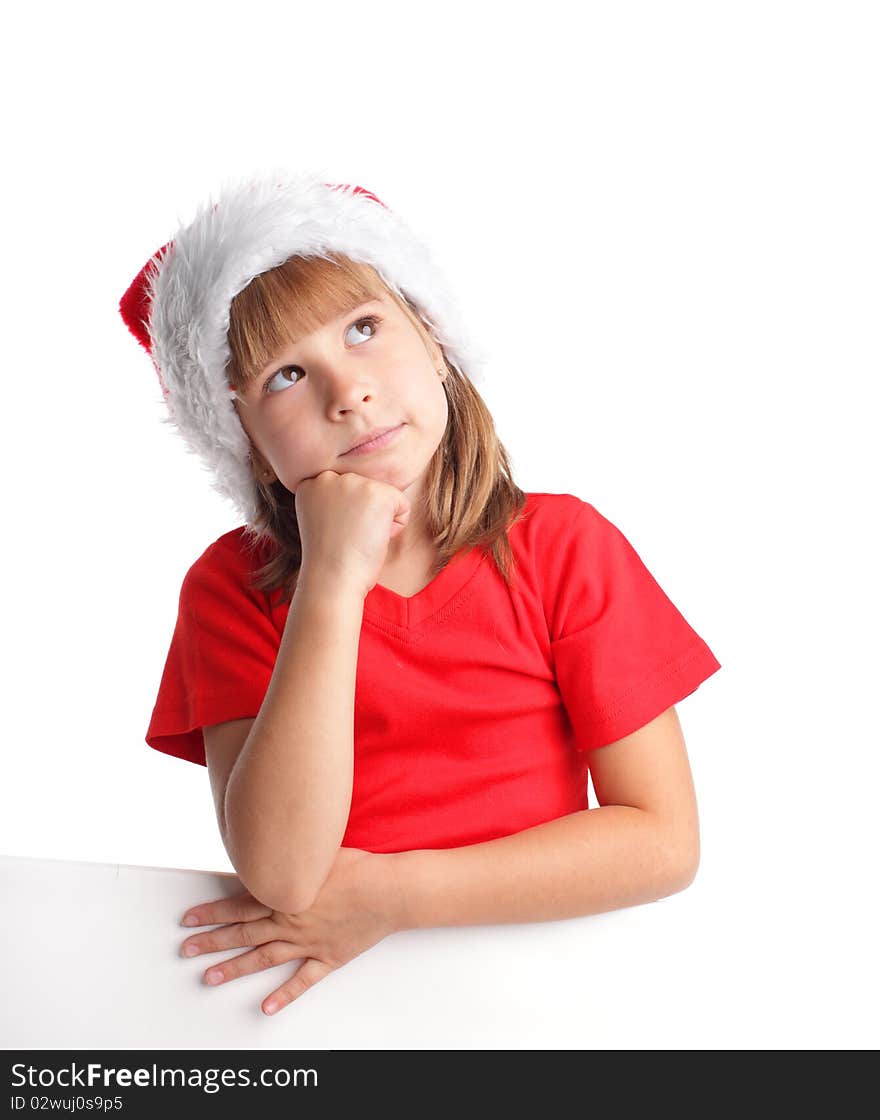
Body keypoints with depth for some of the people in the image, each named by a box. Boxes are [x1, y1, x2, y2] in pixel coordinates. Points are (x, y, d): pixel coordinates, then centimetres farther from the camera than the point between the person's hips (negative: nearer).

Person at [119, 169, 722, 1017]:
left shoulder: (566, 546, -4)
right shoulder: (230, 586, -4)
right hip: (338, 986, 1)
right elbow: (281, 876, -16)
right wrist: (333, 579, -19)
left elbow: (665, 842, -7)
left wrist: (392, 895, -12)